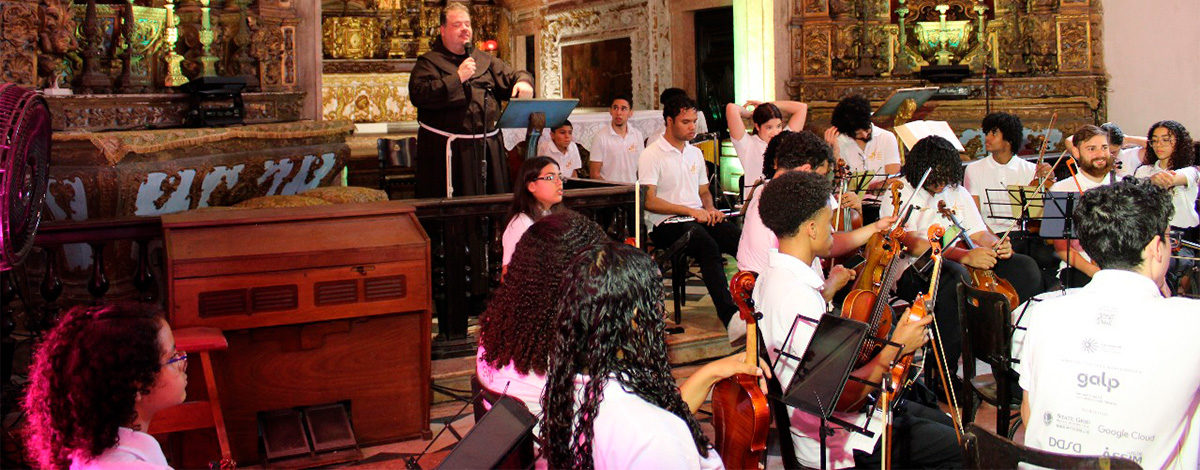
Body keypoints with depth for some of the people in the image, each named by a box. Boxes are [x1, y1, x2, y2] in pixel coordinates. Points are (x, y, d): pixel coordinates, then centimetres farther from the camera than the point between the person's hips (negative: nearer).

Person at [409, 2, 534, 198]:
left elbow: (512, 76, 19)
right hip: (448, 148, -5)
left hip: (488, 145, 5)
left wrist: (523, 81, -7)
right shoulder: (429, 62, 2)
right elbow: (418, 95, -13)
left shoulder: (485, 60, 18)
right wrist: (457, 78, -15)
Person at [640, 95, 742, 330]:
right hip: (666, 223, -6)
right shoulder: (652, 155, -2)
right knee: (709, 246, -36)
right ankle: (727, 313, -38)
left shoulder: (695, 153, 21)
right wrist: (691, 211, -14)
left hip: (699, 218, 6)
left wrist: (710, 209, 4)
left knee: (742, 239, -23)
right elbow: (649, 201, -10)